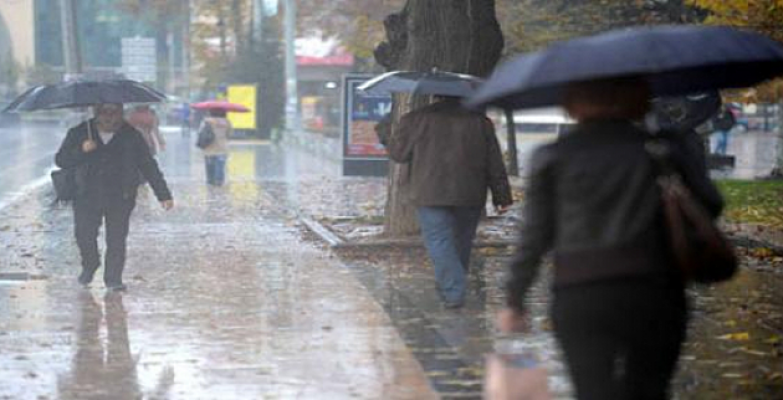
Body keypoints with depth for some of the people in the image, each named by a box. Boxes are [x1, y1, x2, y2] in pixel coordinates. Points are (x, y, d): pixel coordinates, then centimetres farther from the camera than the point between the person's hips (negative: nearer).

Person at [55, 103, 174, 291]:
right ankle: (89, 265, 25)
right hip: (87, 196, 1)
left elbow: (149, 167, 6)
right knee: (84, 235, -4)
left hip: (120, 199, -1)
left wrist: (163, 195, 2)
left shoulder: (131, 137, 3)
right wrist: (81, 151, -18)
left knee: (117, 239, -6)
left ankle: (113, 278, 5)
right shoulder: (79, 133, 4)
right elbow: (61, 160, 1)